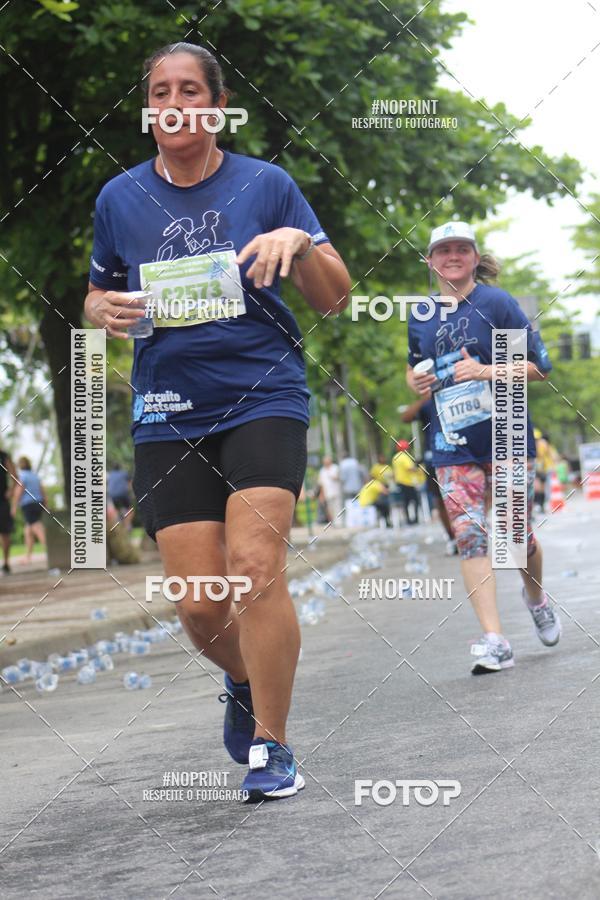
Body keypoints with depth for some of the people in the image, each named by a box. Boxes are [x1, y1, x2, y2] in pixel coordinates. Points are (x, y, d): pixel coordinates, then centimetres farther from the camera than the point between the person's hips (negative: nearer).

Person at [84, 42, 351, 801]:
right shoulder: (120, 198, 9)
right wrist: (108, 310, -2)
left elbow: (334, 299, 6)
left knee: (255, 564, -20)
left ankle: (271, 745, -5)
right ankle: (245, 682, 32)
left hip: (263, 400, -2)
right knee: (198, 604, -3)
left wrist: (298, 242, -15)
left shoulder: (266, 184, 4)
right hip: (168, 417, 2)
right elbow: (97, 294, 22)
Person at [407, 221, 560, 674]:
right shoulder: (421, 317, 10)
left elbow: (539, 367, -5)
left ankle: (537, 598, 38)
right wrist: (415, 381, 3)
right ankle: (494, 641, -14)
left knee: (517, 533, 4)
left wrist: (488, 371, -19)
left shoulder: (497, 303, -4)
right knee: (469, 534, -11)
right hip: (453, 445, 3)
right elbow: (414, 366, 27)